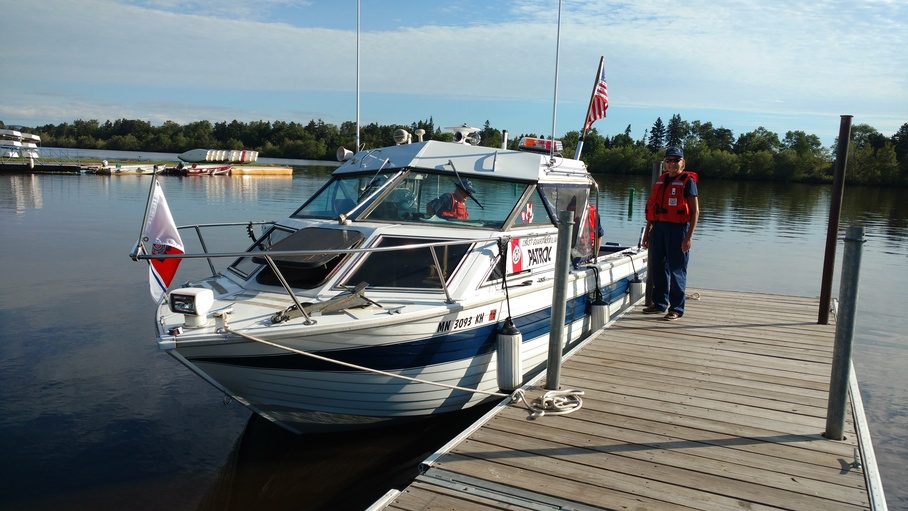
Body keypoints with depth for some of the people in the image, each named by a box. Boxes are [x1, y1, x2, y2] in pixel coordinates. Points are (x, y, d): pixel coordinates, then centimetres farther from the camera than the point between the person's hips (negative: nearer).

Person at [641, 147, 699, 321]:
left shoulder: (688, 181, -3)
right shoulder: (660, 181, 15)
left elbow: (695, 211, -8)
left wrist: (689, 236, -15)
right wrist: (647, 232, 17)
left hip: (677, 228, -6)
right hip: (658, 227, 6)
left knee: (676, 270, -2)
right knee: (658, 267, 11)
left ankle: (676, 309, 5)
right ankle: (659, 303, 24)